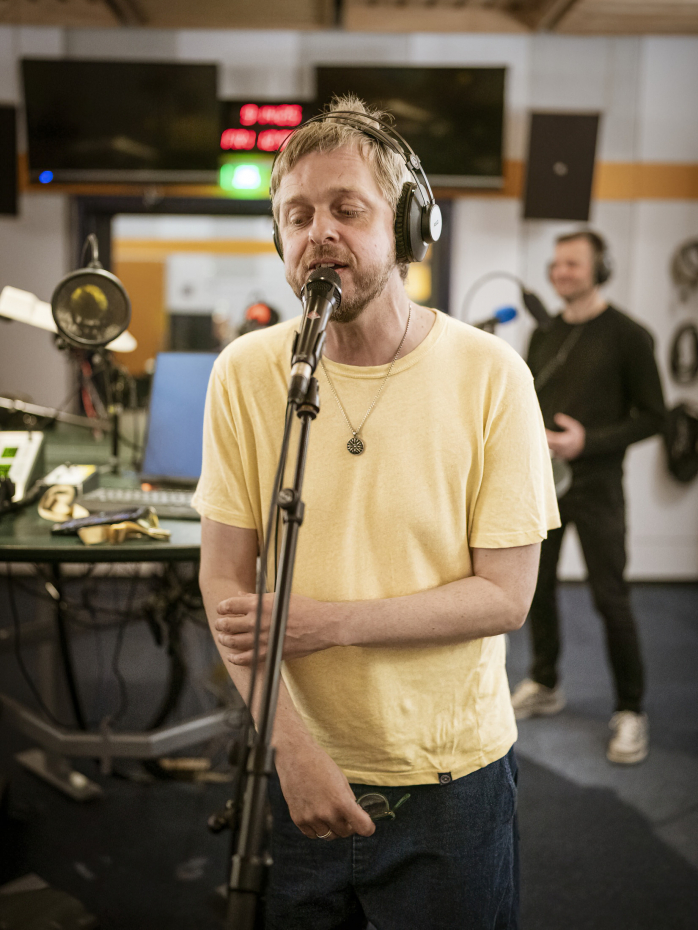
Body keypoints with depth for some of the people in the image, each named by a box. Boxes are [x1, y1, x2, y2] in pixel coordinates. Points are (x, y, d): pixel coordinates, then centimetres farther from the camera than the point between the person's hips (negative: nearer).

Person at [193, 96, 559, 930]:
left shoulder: (490, 375, -12)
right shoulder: (245, 373, -7)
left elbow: (506, 595, -12)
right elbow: (224, 583, -7)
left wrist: (325, 621, -21)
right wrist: (293, 745, -16)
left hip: (452, 773, -1)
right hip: (297, 766, 2)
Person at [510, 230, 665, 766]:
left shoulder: (627, 335, -7)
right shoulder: (544, 334, 10)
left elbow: (652, 416, -7)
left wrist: (588, 441, -19)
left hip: (595, 484, -5)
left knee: (610, 597, -3)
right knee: (538, 586, 12)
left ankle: (631, 711, 12)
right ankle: (545, 686, 30)